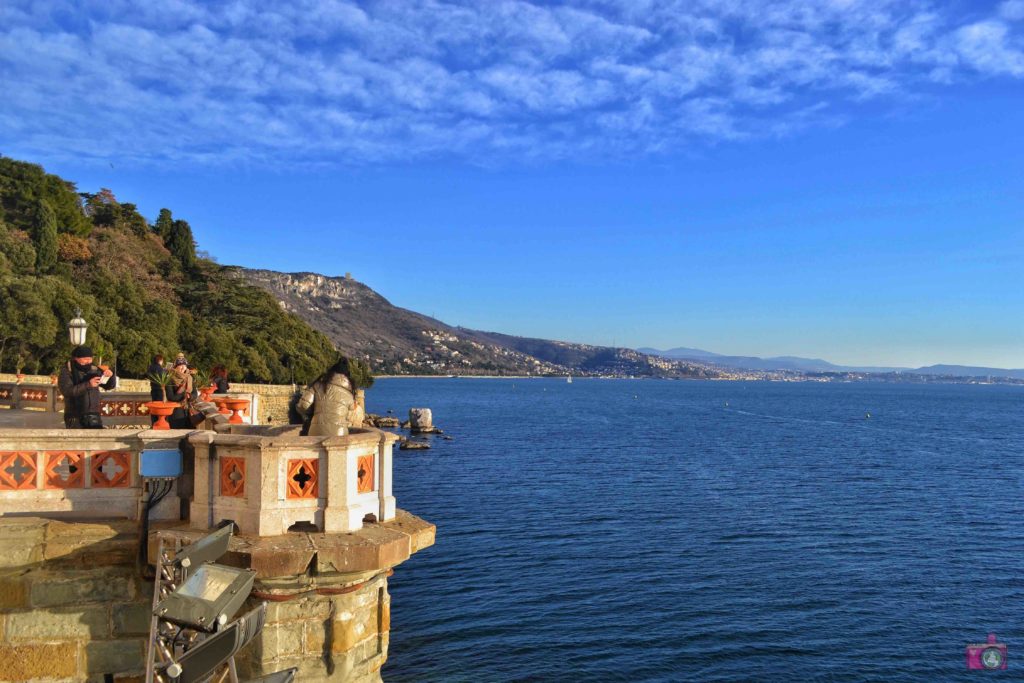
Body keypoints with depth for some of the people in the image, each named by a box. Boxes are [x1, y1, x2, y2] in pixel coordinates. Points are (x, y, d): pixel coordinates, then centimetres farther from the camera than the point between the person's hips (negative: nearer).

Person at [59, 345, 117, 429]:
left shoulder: (94, 370, 7)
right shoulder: (67, 371, -3)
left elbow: (109, 385, 11)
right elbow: (67, 391, -18)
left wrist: (110, 376, -12)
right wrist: (88, 385, -29)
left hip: (94, 418, 3)